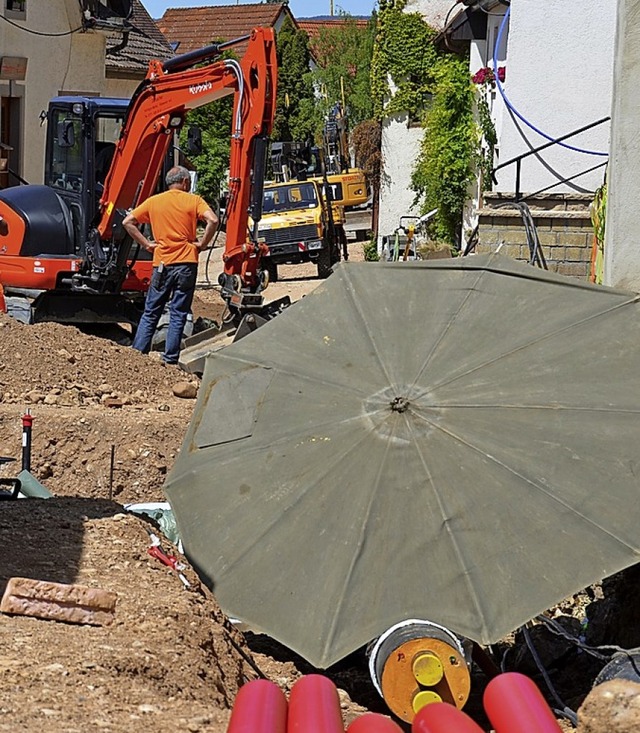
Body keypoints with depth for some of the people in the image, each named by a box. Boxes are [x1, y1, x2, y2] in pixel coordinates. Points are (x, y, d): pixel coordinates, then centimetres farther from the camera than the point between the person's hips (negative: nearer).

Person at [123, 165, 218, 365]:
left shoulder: (154, 201, 8)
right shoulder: (193, 201, 0)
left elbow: (128, 222, 5)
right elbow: (212, 221, -16)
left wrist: (146, 244, 6)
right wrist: (202, 244, -5)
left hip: (162, 264, 2)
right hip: (186, 264, -2)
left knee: (151, 313, 11)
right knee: (178, 315, 4)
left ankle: (136, 354, 8)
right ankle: (170, 359, 3)